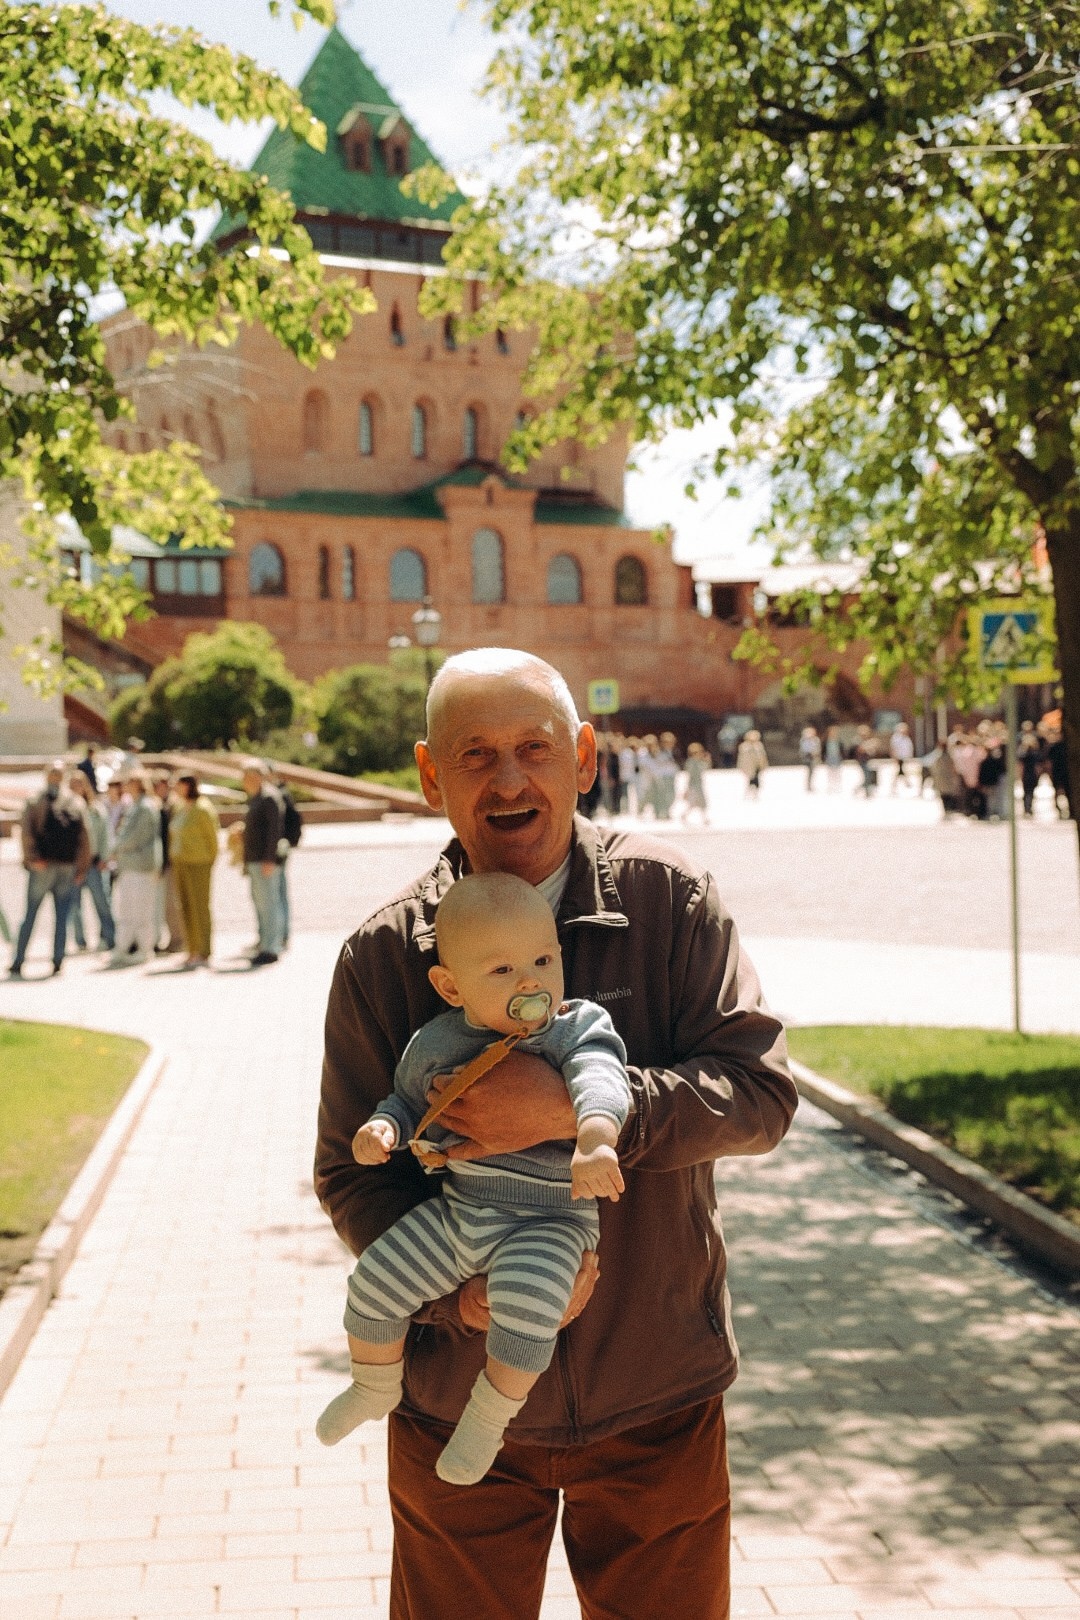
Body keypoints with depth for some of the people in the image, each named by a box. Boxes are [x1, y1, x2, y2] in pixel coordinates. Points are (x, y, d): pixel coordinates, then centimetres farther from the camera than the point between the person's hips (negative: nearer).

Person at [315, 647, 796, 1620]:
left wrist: (572, 1110, -27)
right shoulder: (382, 957, -6)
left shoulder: (670, 899, -8)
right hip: (456, 1402, 1)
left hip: (657, 1395, 0)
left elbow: (761, 1092, -13)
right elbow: (352, 1174, -4)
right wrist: (461, 1296, -21)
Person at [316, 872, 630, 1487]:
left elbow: (598, 1078, -30)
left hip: (548, 1223, -4)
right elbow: (408, 1099, 19)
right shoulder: (436, 1043, 3)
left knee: (526, 1302, -29)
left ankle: (490, 1415, -2)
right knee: (375, 1278, -3)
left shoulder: (580, 1027, -10)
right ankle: (376, 1388, 26)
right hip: (454, 1212, 4)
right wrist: (383, 1126, -6)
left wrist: (594, 1140, -52)